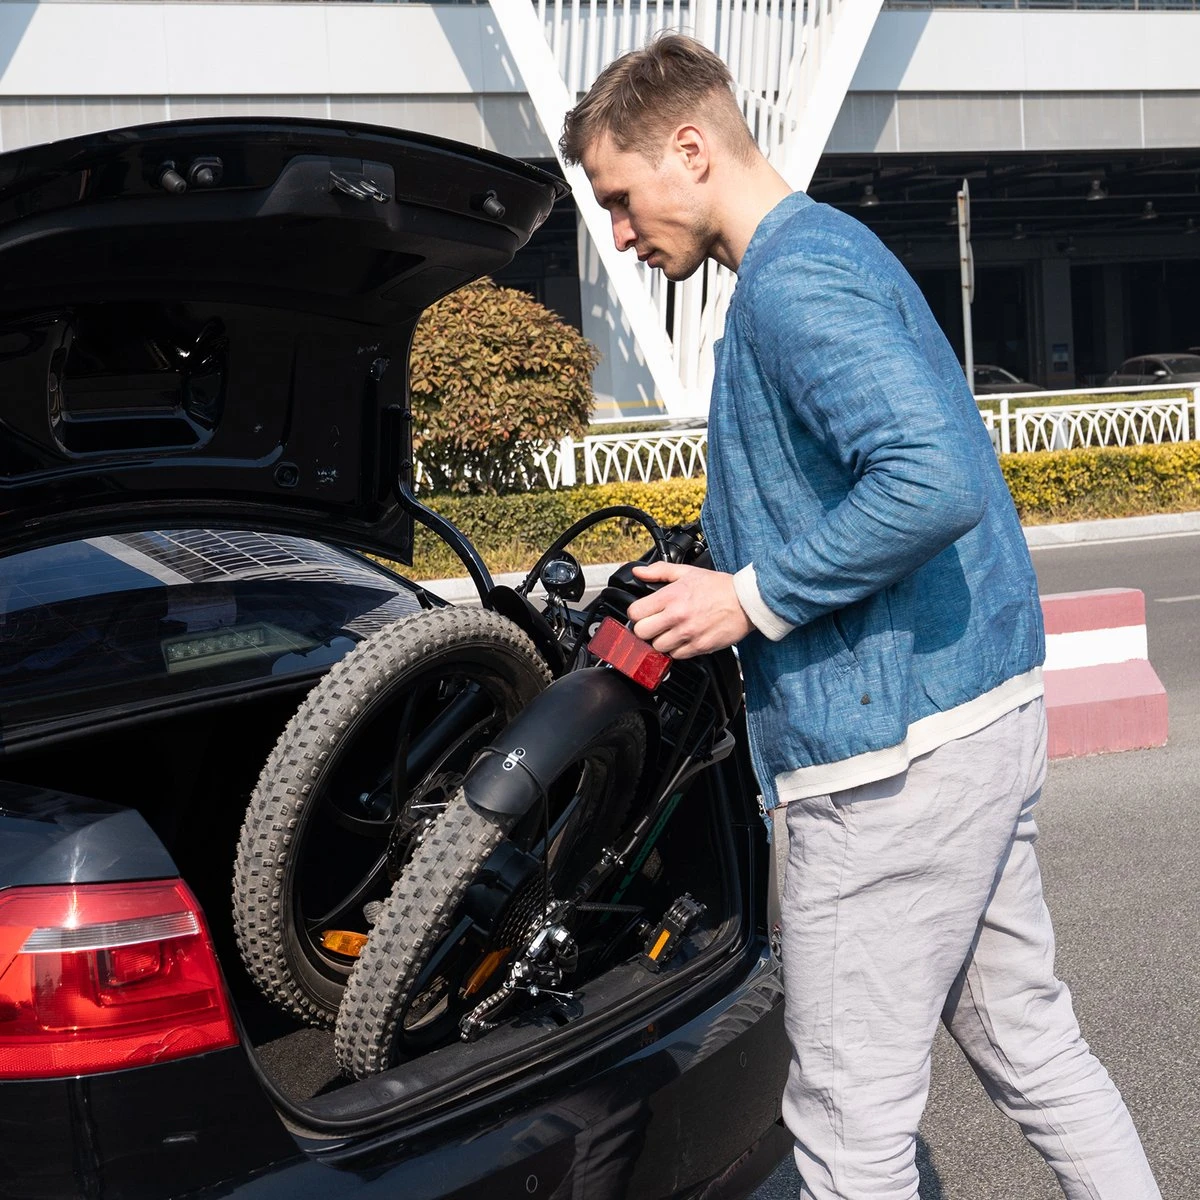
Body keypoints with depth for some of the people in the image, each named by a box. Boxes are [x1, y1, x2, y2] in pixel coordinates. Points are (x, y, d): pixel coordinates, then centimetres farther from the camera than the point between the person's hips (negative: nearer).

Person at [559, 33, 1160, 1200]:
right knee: (1028, 1043, 21)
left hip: (895, 754, -10)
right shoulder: (836, 251, 16)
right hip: (986, 712, 11)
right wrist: (726, 584, 15)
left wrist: (754, 599, -18)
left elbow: (933, 481, -30)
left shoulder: (794, 280, -16)